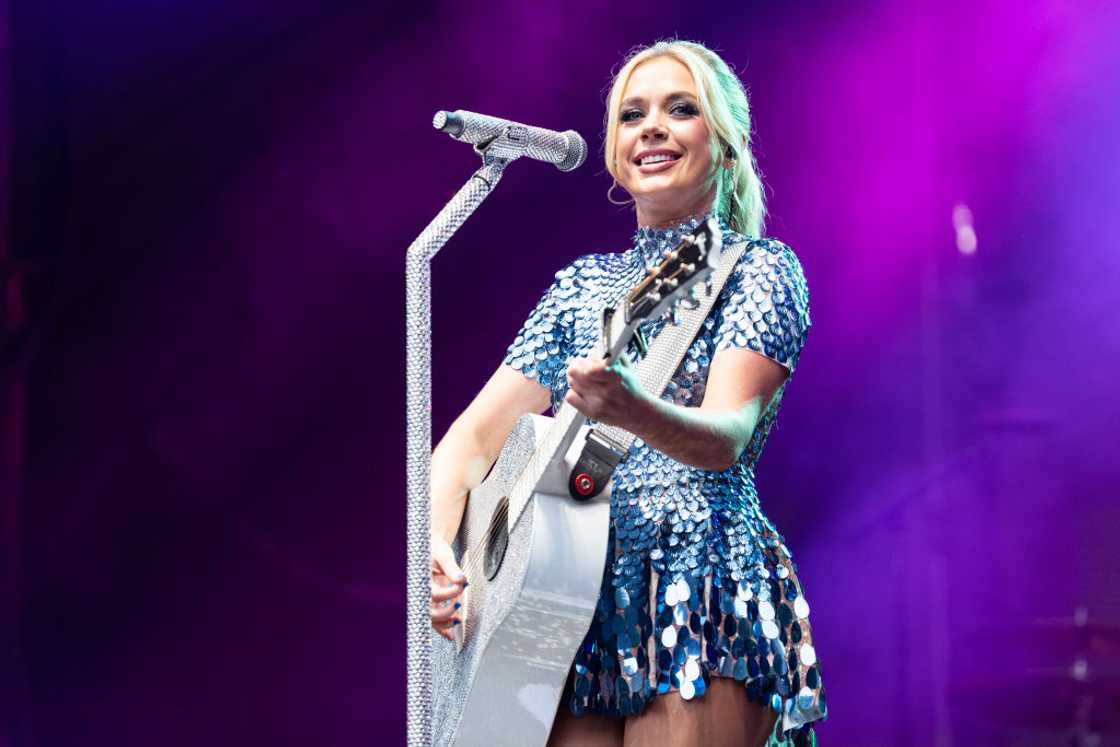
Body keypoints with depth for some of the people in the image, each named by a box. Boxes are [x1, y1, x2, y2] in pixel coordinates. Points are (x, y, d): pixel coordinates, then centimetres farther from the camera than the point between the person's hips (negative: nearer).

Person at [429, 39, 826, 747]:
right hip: (571, 602, 5)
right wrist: (436, 542, -9)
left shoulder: (760, 268, 1)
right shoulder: (580, 284, 16)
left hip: (700, 596, -4)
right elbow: (478, 432, 10)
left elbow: (727, 436, -16)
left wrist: (636, 412, -38)